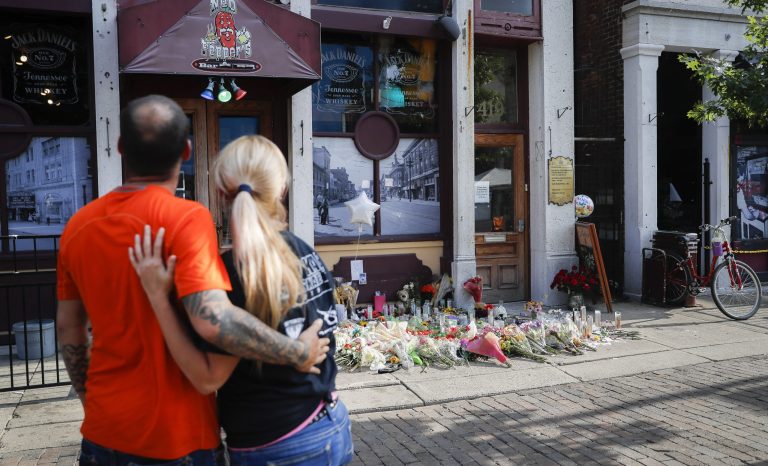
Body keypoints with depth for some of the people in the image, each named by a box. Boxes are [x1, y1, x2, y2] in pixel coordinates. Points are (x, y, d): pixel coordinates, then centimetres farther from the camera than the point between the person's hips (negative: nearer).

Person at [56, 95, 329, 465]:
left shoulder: (78, 225, -1)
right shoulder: (185, 218, -20)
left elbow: (68, 331, 8)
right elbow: (213, 320, -32)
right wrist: (298, 353, -19)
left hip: (102, 432, 5)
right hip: (176, 436, -5)